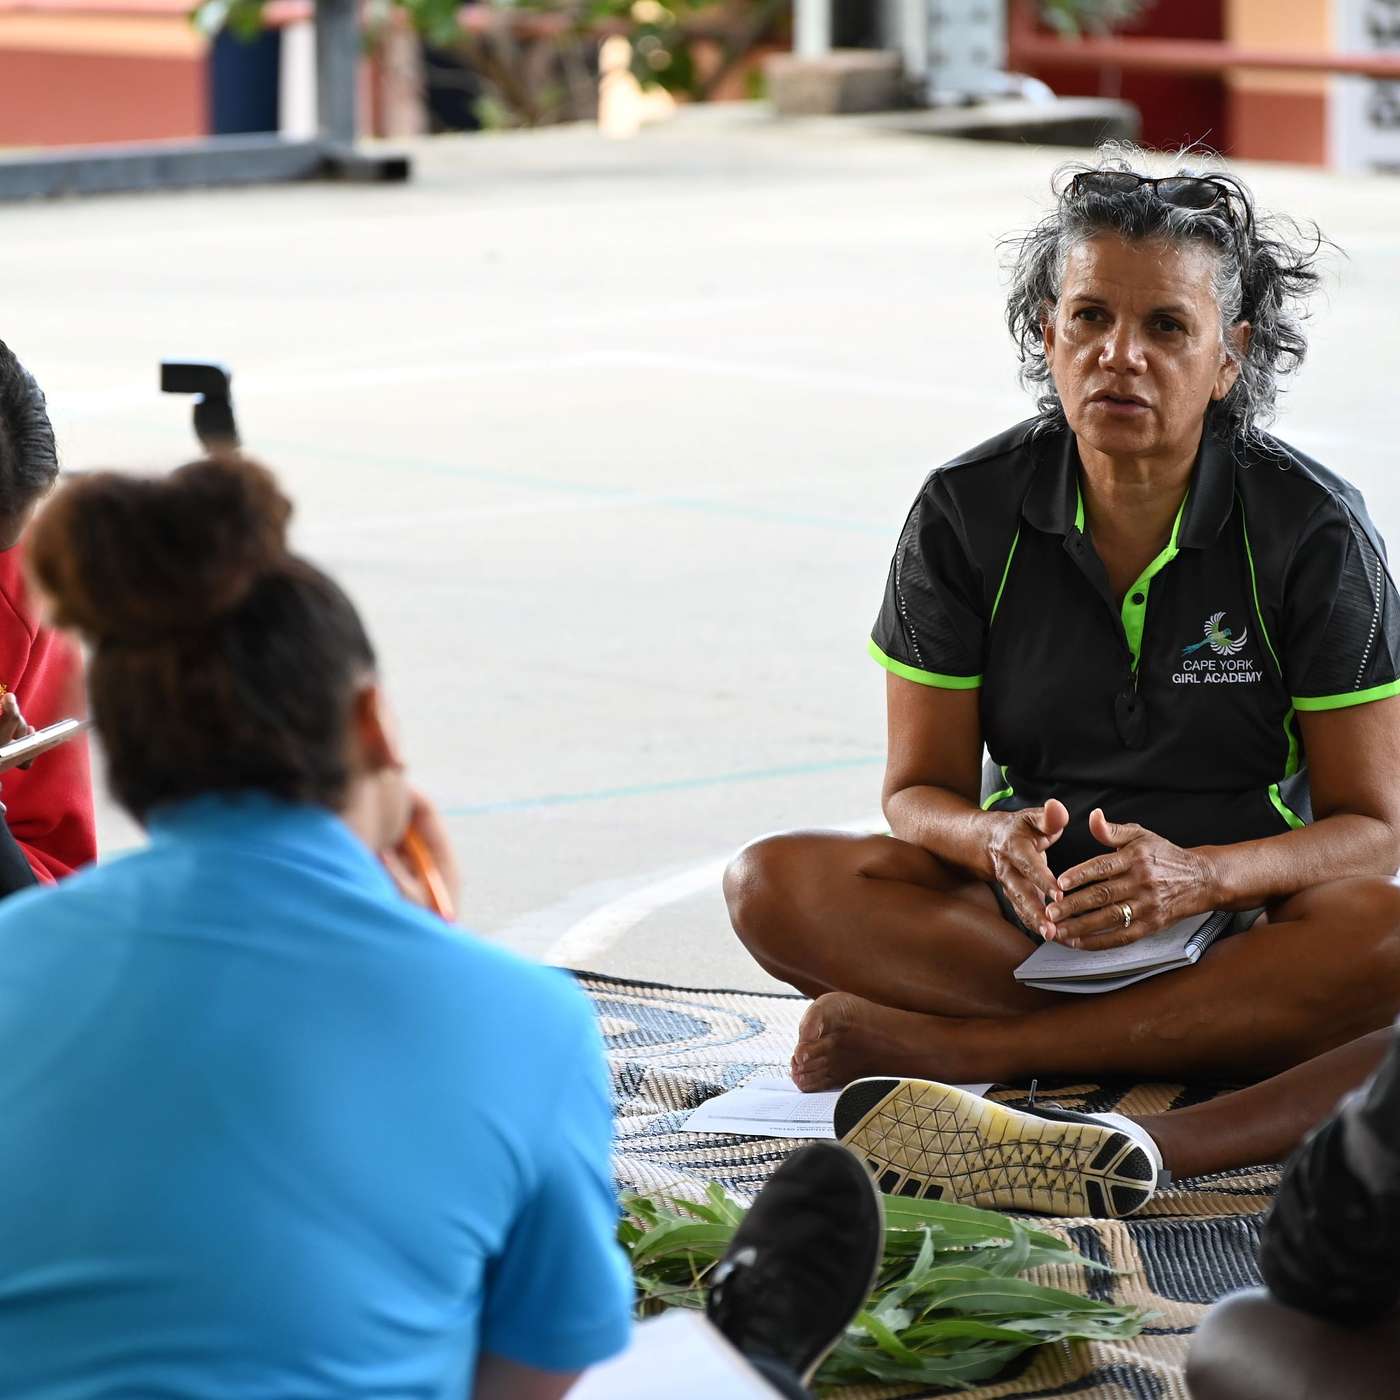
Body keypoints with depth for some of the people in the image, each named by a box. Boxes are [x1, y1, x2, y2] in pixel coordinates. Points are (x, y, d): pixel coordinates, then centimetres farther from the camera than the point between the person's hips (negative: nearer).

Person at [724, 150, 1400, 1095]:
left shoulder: (1315, 529, -9)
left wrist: (1200, 875, -29)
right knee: (772, 884, -23)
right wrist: (995, 839, -25)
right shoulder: (967, 512, -3)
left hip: (1240, 923, -2)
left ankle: (960, 1046, -30)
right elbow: (919, 790, 0)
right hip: (1030, 910, 2)